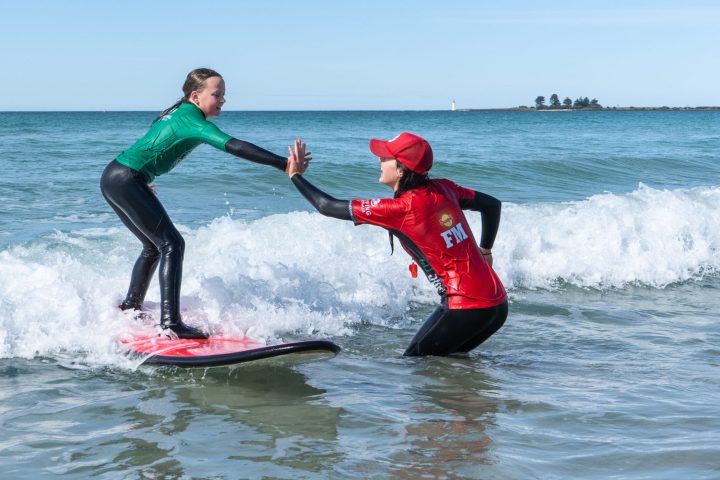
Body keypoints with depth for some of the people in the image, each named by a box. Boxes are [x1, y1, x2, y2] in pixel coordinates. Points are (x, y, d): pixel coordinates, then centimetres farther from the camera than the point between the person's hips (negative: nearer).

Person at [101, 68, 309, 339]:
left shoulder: (178, 113, 15)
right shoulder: (192, 119, -15)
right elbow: (233, 146, -27)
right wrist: (282, 163, -31)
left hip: (113, 179, 10)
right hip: (126, 181, -10)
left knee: (154, 247, 21)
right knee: (172, 244, -12)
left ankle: (130, 307, 32)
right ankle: (171, 323, -20)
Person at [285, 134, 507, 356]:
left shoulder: (401, 208, -13)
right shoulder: (443, 188, 7)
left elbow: (329, 207, -8)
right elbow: (492, 204, 21)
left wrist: (296, 175, 6)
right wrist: (485, 251, 30)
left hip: (464, 309, -8)